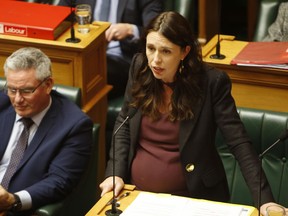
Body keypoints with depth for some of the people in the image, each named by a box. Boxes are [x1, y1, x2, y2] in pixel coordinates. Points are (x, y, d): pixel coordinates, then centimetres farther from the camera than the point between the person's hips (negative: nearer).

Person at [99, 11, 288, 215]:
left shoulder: (211, 82, -13)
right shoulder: (140, 68, -3)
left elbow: (239, 143, -14)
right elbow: (124, 123, 9)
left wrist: (265, 199, -23)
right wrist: (115, 172, -5)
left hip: (192, 198, -3)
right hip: (136, 193, 3)